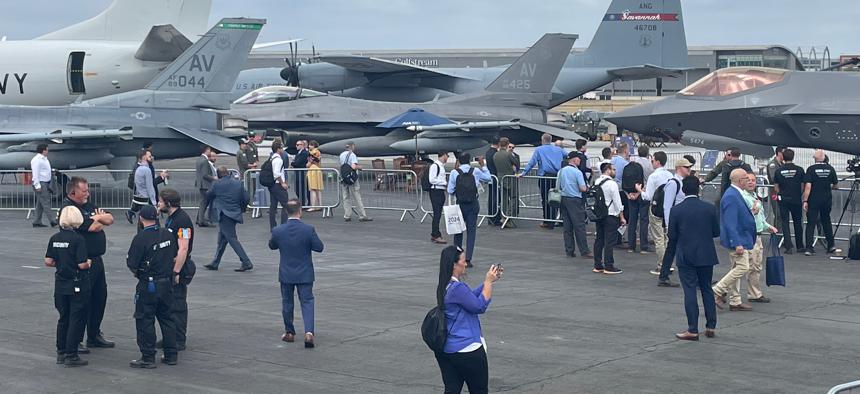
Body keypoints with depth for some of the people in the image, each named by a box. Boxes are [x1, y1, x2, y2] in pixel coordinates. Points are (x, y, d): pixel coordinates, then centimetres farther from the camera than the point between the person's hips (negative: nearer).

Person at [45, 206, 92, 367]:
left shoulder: (54, 238, 1)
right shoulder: (78, 239, -16)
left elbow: (48, 261, 2)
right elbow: (82, 264, -20)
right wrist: (88, 263, 1)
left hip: (61, 284, 6)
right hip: (78, 285, -6)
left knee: (63, 318, 17)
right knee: (77, 320, 2)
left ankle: (61, 353, 23)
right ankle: (71, 355, 3)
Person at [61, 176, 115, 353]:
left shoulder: (88, 206, 15)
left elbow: (110, 219, 10)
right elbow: (93, 227, -21)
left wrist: (99, 218, -11)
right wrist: (100, 220, 1)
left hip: (96, 260, 9)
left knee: (100, 297, 16)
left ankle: (94, 336, 29)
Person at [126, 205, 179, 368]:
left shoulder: (141, 238, -17)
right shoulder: (168, 234, 2)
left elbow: (131, 264, -15)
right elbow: (174, 257, 12)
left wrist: (137, 272, 6)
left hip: (148, 286, -6)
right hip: (167, 282, 6)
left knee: (145, 321, 3)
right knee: (167, 318, 15)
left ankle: (148, 358, 5)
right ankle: (171, 355, 19)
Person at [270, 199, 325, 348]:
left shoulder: (278, 231, -11)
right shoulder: (308, 229, -17)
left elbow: (272, 246, 6)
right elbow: (319, 247, -8)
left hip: (286, 274, 1)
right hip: (305, 274, -1)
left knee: (287, 303, 17)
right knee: (307, 302, 4)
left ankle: (289, 333, 26)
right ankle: (308, 332, -13)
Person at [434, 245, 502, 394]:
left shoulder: (443, 287, 7)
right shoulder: (457, 288, -23)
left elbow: (471, 296, 18)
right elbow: (480, 306, -16)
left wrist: (489, 281, 12)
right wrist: (489, 281, -9)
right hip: (467, 351, -8)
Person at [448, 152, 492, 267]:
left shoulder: (454, 172, -5)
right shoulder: (476, 171, -3)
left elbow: (450, 191, -3)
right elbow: (488, 178, 13)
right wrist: (482, 165, 19)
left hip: (460, 204, 0)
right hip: (473, 204, 0)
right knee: (471, 231, 2)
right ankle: (468, 259, -5)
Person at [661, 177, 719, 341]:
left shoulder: (676, 210, -9)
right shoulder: (710, 208, -4)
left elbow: (672, 237, -5)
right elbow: (716, 232, 3)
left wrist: (668, 259, 8)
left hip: (685, 257, -2)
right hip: (706, 255, 2)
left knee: (690, 291, 0)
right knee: (707, 289, 14)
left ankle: (693, 330, -1)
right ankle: (711, 327, 16)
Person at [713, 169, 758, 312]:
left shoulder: (736, 194, 11)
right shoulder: (731, 197, -21)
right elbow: (730, 223, -25)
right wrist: (737, 244, -27)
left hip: (741, 238, 11)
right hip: (737, 239, -11)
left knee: (737, 268, 13)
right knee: (742, 267, -11)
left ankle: (735, 302, 19)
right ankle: (718, 291, -4)